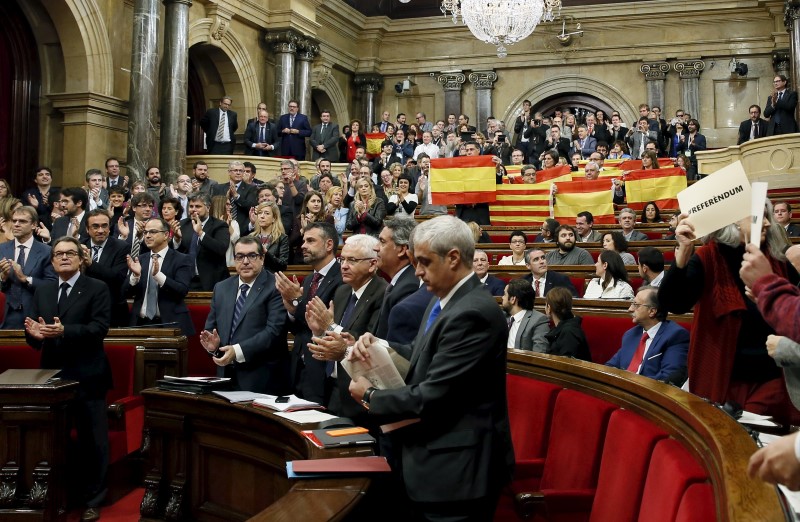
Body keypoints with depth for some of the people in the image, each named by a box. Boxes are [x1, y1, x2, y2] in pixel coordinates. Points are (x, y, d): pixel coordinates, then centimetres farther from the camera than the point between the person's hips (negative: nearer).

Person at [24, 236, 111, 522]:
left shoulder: (97, 289, -4)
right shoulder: (42, 291, 13)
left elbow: (99, 328, -16)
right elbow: (31, 330, 7)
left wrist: (64, 331, -29)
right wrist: (35, 333, -17)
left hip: (86, 377, -5)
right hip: (52, 374, 5)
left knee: (92, 439, 2)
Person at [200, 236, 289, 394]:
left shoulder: (275, 287, -8)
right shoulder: (221, 288, 13)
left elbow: (274, 330, -17)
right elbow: (210, 327, 16)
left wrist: (238, 351, -24)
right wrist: (212, 344, -6)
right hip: (226, 376, 5)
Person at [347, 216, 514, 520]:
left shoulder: (472, 313, -24)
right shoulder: (444, 300, 8)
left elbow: (430, 397, -25)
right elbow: (426, 357, 16)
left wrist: (369, 397, -10)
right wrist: (380, 347, -3)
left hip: (457, 468, -9)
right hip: (440, 458, 9)